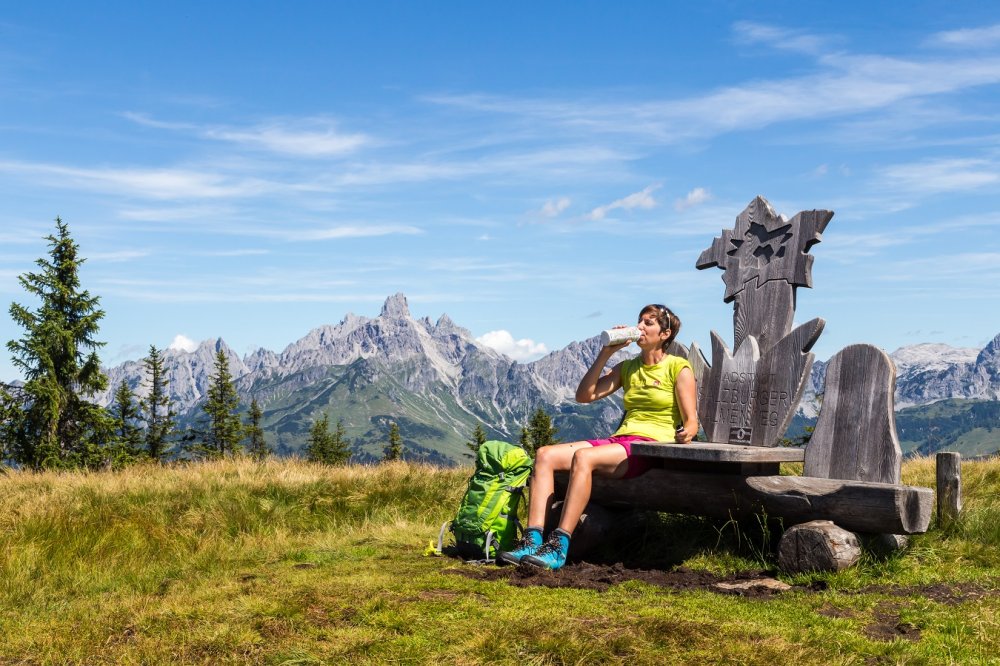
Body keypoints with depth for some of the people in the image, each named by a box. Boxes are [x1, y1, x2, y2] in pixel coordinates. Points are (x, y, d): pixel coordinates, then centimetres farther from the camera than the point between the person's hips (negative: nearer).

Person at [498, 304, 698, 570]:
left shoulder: (679, 368, 4)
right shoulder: (627, 368, 21)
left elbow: (691, 422, -1)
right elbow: (584, 395, 12)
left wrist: (686, 434, -24)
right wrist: (605, 353, 8)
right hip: (619, 440, 7)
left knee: (583, 457, -34)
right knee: (545, 455, -16)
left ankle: (559, 547, -37)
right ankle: (533, 540, -26)